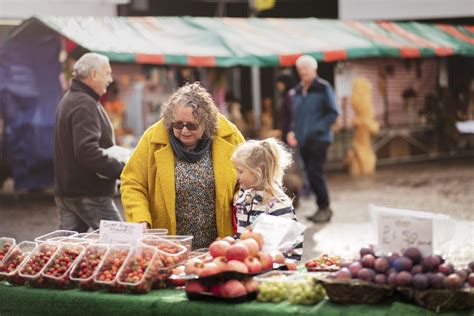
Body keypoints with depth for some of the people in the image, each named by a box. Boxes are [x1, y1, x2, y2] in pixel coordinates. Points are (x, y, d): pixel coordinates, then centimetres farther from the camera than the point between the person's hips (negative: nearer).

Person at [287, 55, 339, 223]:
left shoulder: (323, 88, -6)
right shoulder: (296, 91, 12)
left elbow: (333, 113, -8)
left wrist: (317, 129, -17)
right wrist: (292, 131, 5)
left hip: (319, 139, -6)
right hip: (303, 140, 6)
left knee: (315, 173, -12)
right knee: (310, 174, 8)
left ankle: (324, 208, 0)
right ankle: (322, 208, 17)